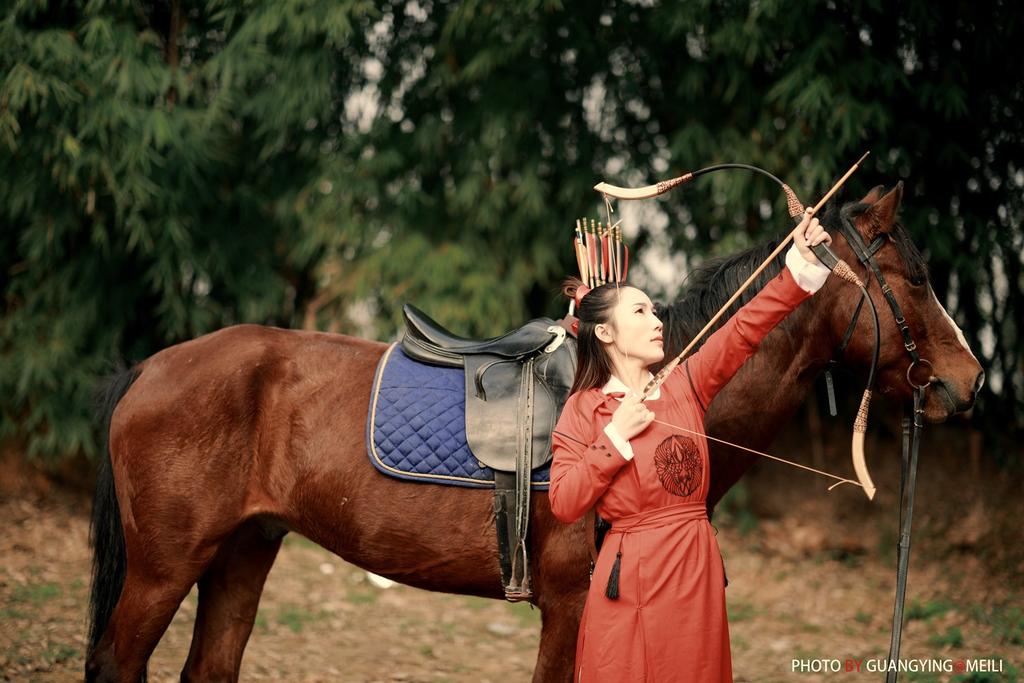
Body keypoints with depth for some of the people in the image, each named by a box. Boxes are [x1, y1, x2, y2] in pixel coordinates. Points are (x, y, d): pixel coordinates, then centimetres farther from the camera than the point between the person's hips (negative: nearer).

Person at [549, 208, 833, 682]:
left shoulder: (685, 385, 9)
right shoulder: (582, 409, 0)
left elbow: (746, 329, 0)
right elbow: (563, 505, -8)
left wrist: (800, 266, -10)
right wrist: (616, 436, -13)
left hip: (698, 570, 4)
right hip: (630, 576, -4)